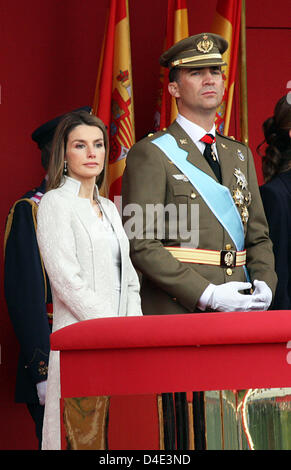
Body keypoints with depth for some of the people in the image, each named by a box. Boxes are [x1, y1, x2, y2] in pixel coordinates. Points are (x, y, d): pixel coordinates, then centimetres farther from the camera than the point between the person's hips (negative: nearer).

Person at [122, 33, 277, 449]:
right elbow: (141, 244, -10)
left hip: (239, 314, 6)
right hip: (177, 314, -6)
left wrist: (264, 285, 0)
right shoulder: (151, 154, -1)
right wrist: (208, 295, -16)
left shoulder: (240, 154, 21)